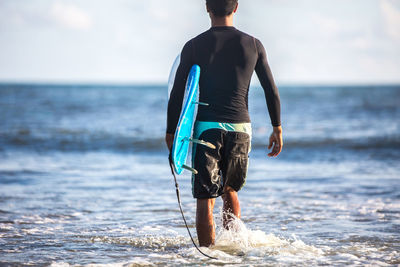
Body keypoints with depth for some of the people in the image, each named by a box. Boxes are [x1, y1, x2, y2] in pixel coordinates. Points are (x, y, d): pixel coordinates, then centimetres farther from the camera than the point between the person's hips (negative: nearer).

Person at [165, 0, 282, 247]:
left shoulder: (194, 46, -1)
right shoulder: (253, 45, 4)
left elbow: (177, 93, 0)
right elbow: (271, 91, 6)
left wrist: (171, 131, 8)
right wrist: (277, 129, 14)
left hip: (207, 127, -2)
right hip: (240, 127, 2)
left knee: (206, 198, 0)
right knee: (230, 189, 22)